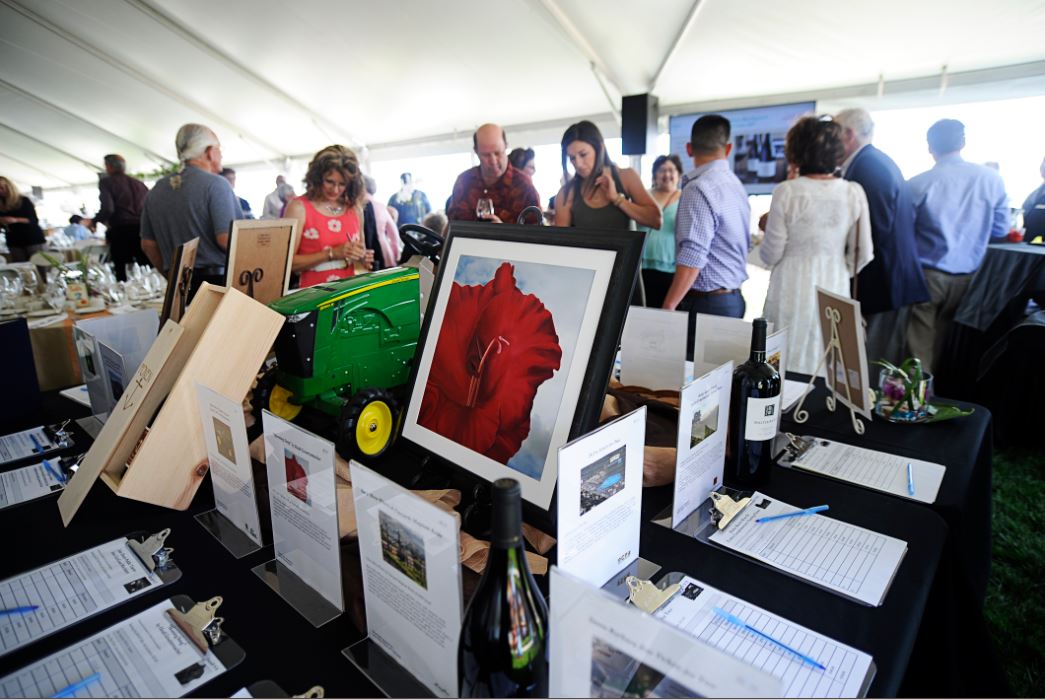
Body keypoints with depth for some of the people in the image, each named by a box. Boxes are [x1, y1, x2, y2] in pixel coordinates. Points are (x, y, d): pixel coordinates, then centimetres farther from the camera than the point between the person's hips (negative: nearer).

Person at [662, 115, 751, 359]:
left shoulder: (699, 189, -15)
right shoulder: (735, 184, 13)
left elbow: (692, 258, -21)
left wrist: (668, 308, -18)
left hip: (706, 302, -9)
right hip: (734, 298, 9)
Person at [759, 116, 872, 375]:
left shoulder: (787, 192, -10)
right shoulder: (854, 193, 0)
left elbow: (770, 255, -6)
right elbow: (863, 254, 4)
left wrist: (768, 228, 13)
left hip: (792, 293, -3)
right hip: (836, 291, 3)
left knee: (786, 368, 6)